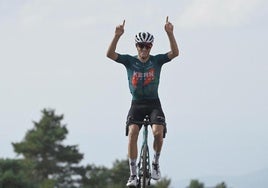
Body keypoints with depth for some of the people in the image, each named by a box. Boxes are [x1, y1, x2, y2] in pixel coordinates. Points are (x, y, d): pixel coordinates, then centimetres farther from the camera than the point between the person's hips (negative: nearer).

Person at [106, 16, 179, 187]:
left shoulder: (157, 61, 0)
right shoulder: (130, 61, 0)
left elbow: (175, 53, -15)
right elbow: (110, 54, -14)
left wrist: (170, 33, -27)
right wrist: (117, 36, -27)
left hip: (154, 104, 0)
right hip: (136, 104, 0)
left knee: (158, 132, -24)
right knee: (132, 133, -22)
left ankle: (156, 163, 4)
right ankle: (133, 174, -18)